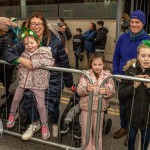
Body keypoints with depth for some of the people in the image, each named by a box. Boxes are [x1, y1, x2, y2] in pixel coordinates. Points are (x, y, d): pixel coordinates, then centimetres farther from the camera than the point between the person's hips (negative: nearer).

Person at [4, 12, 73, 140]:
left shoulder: (55, 41, -15)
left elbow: (64, 63, -10)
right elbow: (8, 53, -10)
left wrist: (69, 82, -4)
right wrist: (21, 59, -31)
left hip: (53, 78, -2)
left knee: (52, 103, -1)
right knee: (28, 98, -15)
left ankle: (55, 125, 38)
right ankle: (35, 124, 18)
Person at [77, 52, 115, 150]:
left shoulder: (107, 75, -6)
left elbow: (112, 92, -6)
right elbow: (79, 91, -12)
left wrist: (106, 91, -28)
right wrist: (86, 89, -32)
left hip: (100, 107, 1)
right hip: (86, 106, 0)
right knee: (86, 131, 12)